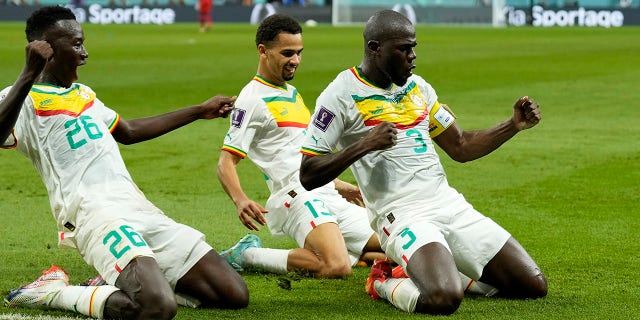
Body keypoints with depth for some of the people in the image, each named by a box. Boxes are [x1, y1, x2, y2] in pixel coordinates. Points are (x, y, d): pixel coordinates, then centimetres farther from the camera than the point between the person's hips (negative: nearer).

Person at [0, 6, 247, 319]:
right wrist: (29, 75, -33)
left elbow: (129, 132, 41)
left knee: (234, 294, -1)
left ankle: (122, 283, 13)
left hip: (139, 208, 9)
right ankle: (51, 292, -9)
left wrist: (199, 111, 45)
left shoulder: (82, 93, 26)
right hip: (93, 212, -9)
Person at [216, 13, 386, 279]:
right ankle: (247, 255, -13)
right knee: (337, 268, -32)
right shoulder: (254, 98, -6)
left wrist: (340, 186, 38)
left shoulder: (291, 93, 22)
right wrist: (240, 200, -32)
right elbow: (226, 161, -14)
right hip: (298, 197, -10)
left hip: (326, 197, 10)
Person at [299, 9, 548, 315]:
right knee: (444, 299, -35)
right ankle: (384, 283, -2)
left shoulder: (417, 86, 15)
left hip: (452, 206, 7)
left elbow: (460, 148, 22)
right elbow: (308, 176, -9)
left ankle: (443, 271, 18)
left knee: (534, 286, 2)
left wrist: (514, 125, 10)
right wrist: (364, 145, -21)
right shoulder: (342, 95, -6)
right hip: (402, 217, -7)